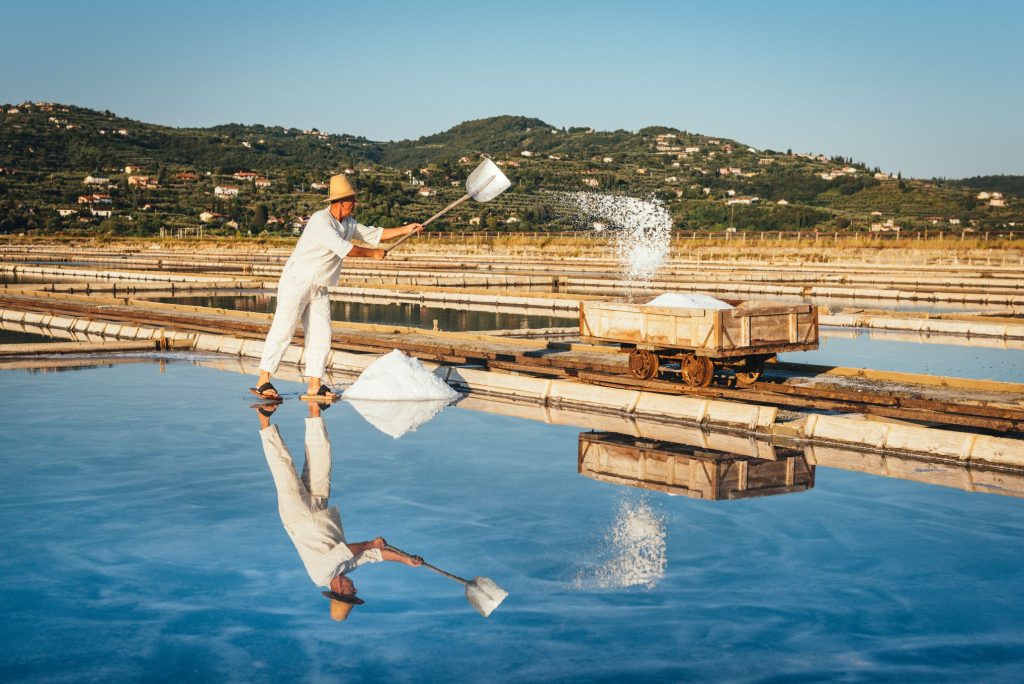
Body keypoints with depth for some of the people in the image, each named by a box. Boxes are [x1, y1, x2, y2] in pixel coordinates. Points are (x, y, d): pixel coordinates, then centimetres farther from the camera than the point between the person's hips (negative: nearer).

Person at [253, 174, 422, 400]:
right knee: (283, 330, -9)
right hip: (296, 282, -8)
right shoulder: (321, 220, -18)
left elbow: (373, 234, 15)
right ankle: (263, 381, -7)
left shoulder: (348, 223, 8)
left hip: (319, 289, 8)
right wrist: (372, 253, -11)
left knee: (321, 334, 3)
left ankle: (314, 383, 7)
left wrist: (406, 230, 9)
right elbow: (343, 248, -23)